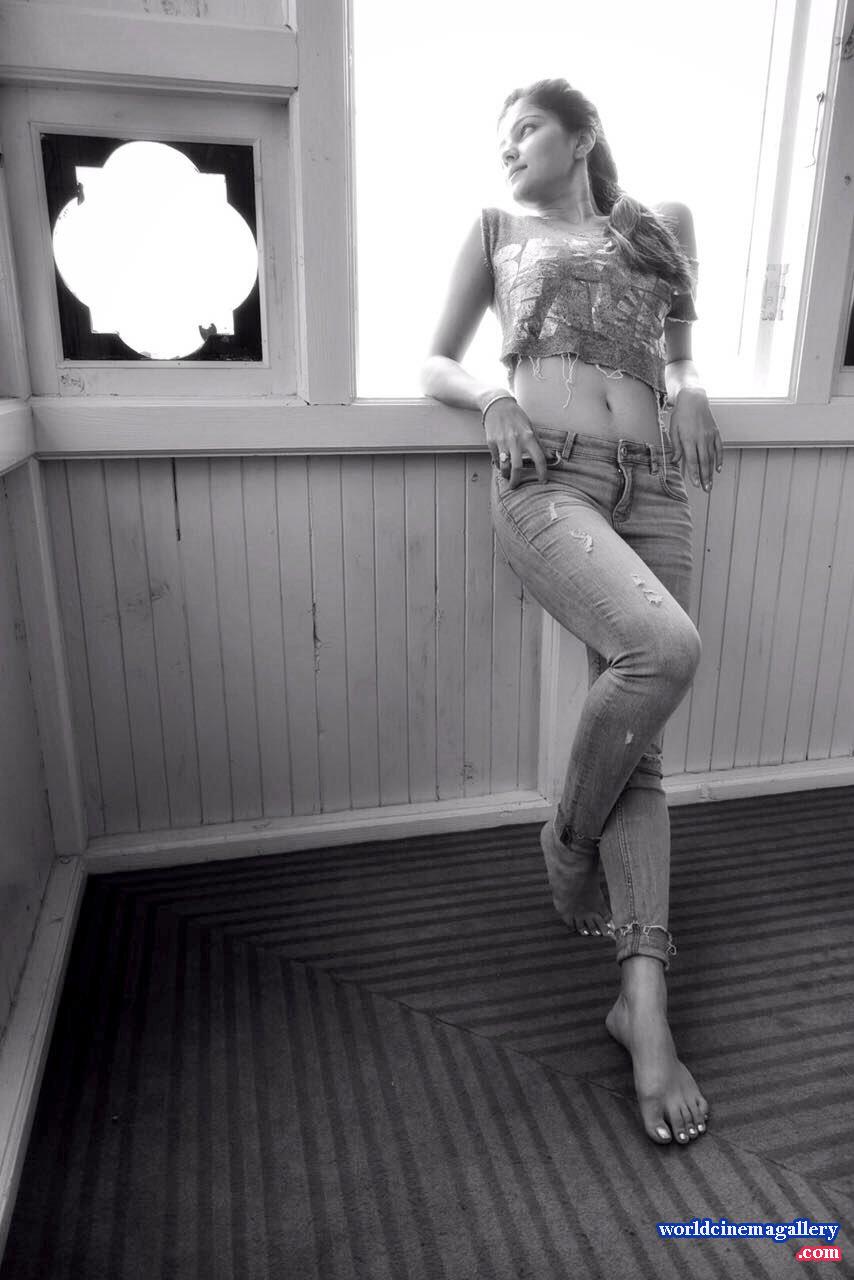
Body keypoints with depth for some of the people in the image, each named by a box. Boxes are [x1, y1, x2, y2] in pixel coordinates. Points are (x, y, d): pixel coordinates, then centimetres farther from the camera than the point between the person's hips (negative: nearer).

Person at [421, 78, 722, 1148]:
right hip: (545, 482, -3)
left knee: (643, 743, -7)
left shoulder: (664, 225, 25)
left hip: (652, 489, 3)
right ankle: (570, 840, -3)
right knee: (664, 650, -30)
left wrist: (688, 385, 10)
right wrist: (492, 399, -3)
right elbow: (435, 364, 19)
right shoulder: (497, 231, 19)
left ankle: (645, 998, -4)